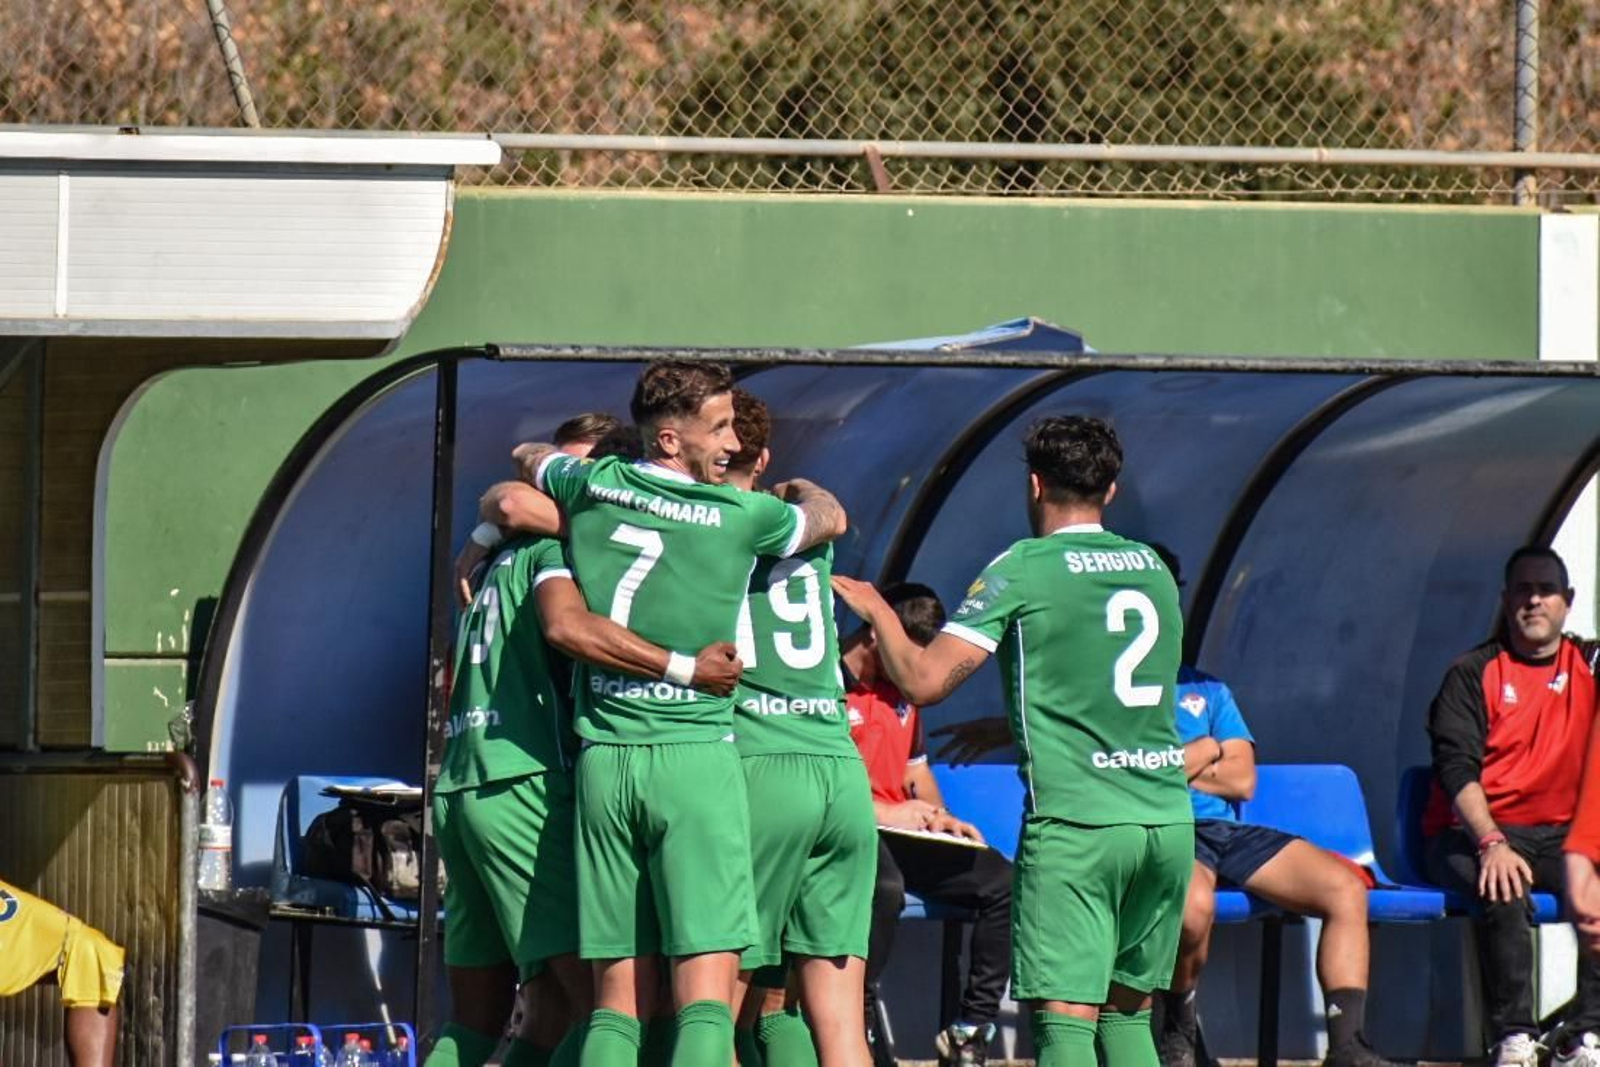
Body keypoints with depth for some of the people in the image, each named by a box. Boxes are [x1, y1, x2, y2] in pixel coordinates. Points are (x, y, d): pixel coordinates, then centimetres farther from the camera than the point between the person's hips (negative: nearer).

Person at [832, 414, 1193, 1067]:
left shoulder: (1023, 569, -3)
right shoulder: (1155, 570, 15)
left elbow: (923, 680, -7)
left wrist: (876, 611, 11)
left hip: (1074, 822, -5)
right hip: (1167, 816, 5)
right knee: (1127, 1013, 15)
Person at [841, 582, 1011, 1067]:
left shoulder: (902, 690, 19)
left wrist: (937, 817, 10)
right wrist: (880, 813, -19)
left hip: (901, 833, 9)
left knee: (1001, 881, -9)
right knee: (885, 886, -40)